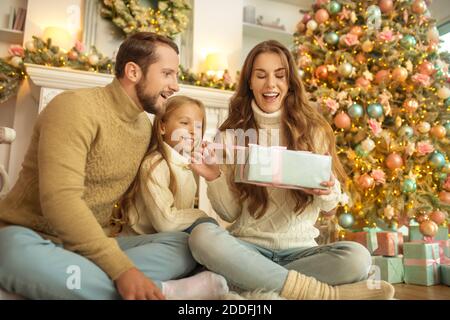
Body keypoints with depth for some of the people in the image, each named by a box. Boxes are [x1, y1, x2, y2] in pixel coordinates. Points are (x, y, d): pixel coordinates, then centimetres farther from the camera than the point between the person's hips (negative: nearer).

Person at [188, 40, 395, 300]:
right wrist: (214, 179, -18)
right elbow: (230, 214, 1)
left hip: (300, 248, 1)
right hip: (247, 247, 0)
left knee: (357, 257, -27)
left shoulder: (313, 130, 3)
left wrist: (328, 190, -17)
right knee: (202, 236, -31)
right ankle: (322, 292, -22)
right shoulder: (231, 134, 1)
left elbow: (329, 206, 6)